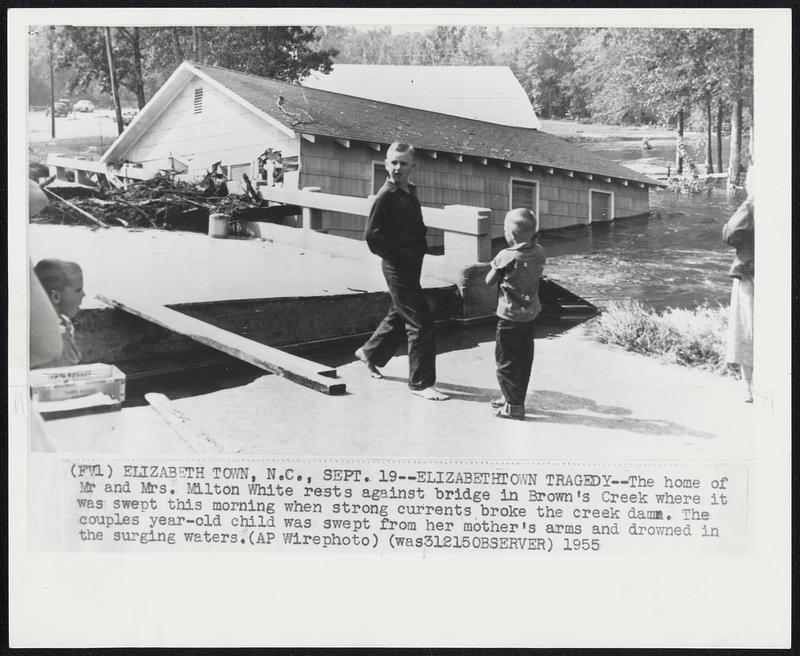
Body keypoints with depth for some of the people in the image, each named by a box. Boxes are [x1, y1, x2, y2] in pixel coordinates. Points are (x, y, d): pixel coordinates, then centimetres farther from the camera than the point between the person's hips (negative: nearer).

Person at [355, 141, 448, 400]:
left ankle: (369, 352, 44)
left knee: (399, 315, 24)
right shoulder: (386, 196, -15)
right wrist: (399, 256, -17)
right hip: (398, 267, -9)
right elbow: (371, 235, -20)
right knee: (421, 323, -7)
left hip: (412, 264, 9)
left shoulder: (410, 191, 11)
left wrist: (422, 244, 8)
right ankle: (420, 382, 2)